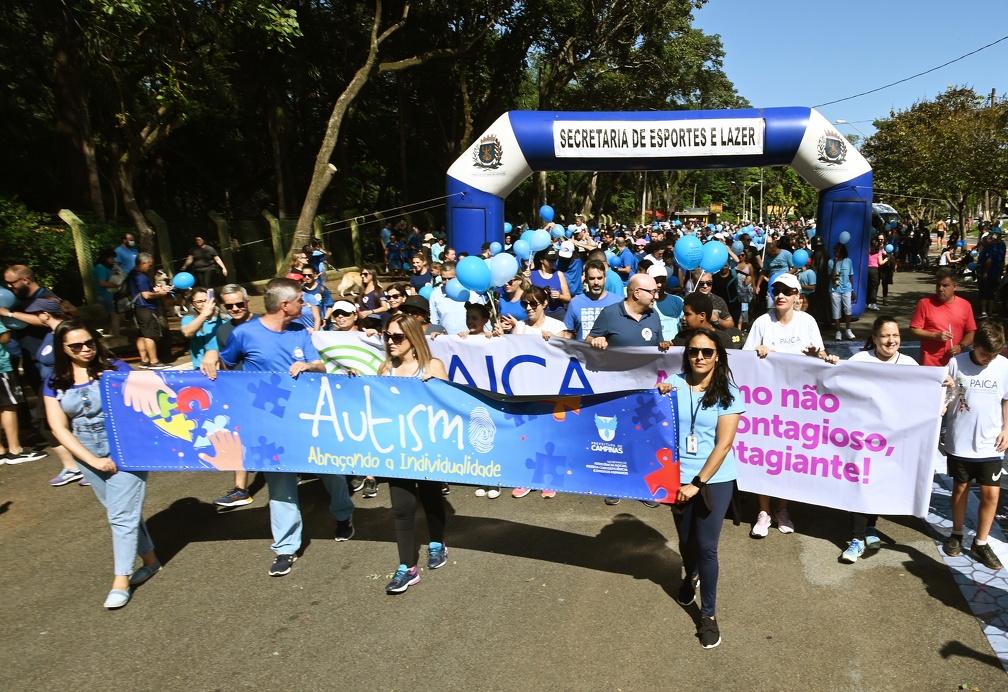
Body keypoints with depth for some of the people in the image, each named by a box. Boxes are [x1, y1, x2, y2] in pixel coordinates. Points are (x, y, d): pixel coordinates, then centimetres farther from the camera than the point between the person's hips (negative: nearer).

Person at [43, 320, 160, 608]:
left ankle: (121, 580, 8)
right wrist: (92, 460, -8)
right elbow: (59, 427, -1)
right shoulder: (55, 382, 1)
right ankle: (149, 559, 31)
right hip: (88, 455, 4)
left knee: (122, 515, -3)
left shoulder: (115, 368, -8)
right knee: (121, 511, 15)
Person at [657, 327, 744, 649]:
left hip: (715, 480, -2)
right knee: (686, 539, 20)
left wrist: (697, 484, -15)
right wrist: (658, 398, -17)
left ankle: (708, 614, 17)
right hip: (679, 477, 3)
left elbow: (724, 444, -13)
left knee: (707, 547, -2)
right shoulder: (674, 383, -6)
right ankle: (691, 576, 52)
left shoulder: (728, 393, -10)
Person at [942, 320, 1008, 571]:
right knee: (961, 487, 13)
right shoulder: (956, 363, -11)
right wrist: (946, 388, -26)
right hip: (960, 442, -1)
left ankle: (980, 543, 18)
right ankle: (956, 534, 31)